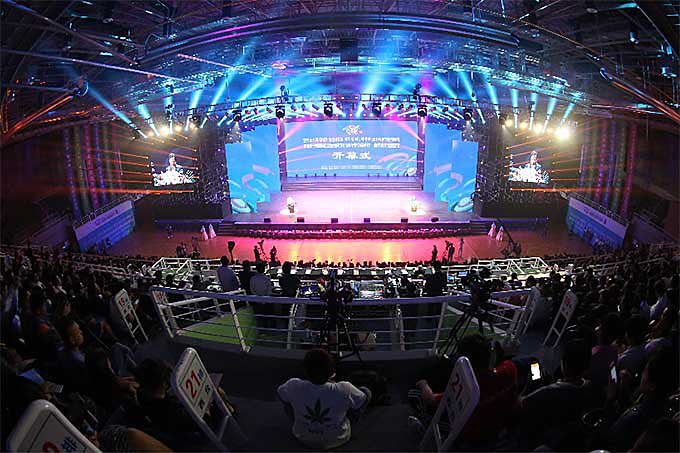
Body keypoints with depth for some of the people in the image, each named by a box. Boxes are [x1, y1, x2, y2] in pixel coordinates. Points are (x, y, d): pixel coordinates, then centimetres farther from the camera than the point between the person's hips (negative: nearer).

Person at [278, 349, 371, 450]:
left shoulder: (294, 387, -29)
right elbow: (362, 403, -11)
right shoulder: (344, 390, -32)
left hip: (303, 438, 1)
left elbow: (281, 394, -5)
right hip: (337, 440, -1)